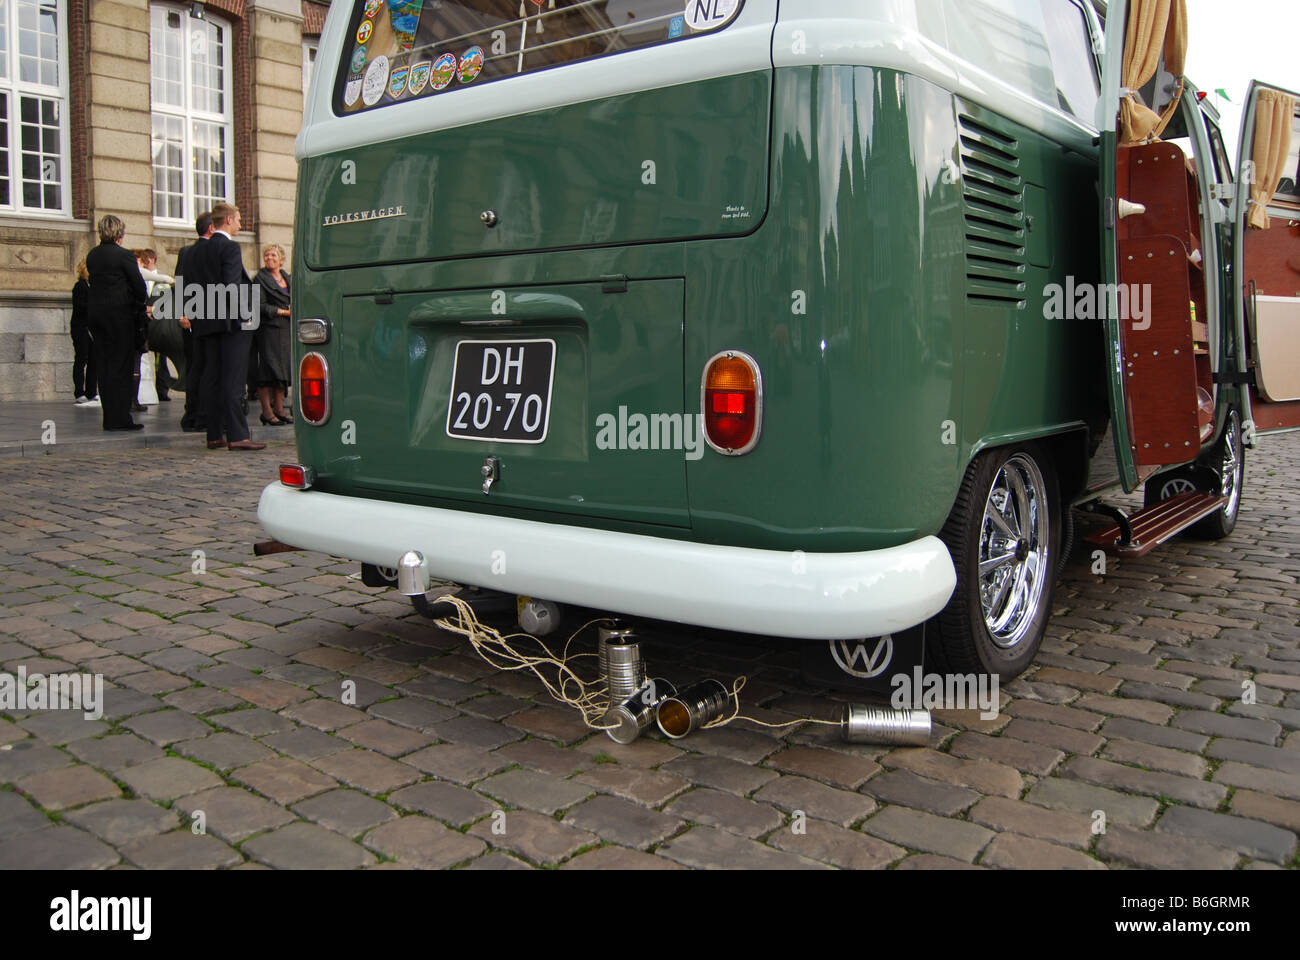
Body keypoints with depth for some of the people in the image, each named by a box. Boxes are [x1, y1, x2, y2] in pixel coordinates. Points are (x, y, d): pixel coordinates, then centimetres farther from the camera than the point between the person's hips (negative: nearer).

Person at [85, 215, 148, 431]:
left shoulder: (92, 255, 10)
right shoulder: (124, 255, -10)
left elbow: (92, 282, 13)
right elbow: (140, 287, -9)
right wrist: (140, 304, 8)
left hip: (96, 313, 7)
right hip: (120, 313, -6)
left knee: (103, 365, 8)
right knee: (121, 365, -4)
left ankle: (110, 417, 11)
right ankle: (119, 418, -5)